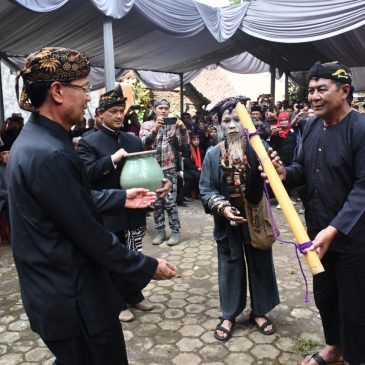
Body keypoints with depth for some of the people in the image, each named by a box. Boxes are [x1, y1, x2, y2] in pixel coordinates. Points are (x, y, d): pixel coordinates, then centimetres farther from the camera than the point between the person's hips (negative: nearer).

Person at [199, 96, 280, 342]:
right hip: (227, 220, 0)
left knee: (259, 264, 14)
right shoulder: (213, 154, -4)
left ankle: (259, 312, 35)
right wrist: (222, 207, -21)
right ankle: (229, 315, 29)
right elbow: (205, 188, -5)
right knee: (230, 266, 12)